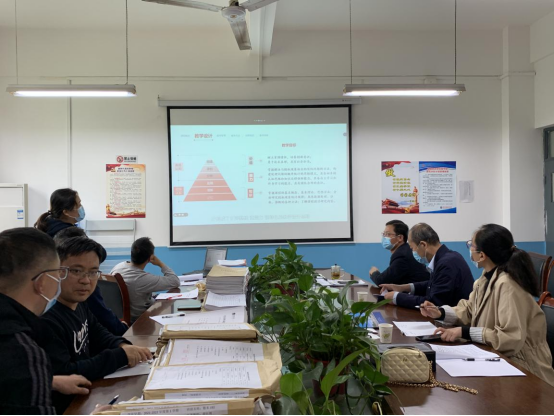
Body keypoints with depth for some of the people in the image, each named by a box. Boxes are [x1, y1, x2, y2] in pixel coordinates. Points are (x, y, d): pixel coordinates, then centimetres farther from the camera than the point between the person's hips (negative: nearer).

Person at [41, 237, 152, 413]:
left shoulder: (78, 304, 3)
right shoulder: (46, 319, -28)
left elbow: (98, 334, 15)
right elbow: (61, 377, -30)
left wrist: (122, 346, -8)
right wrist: (120, 356, -26)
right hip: (68, 406, -9)